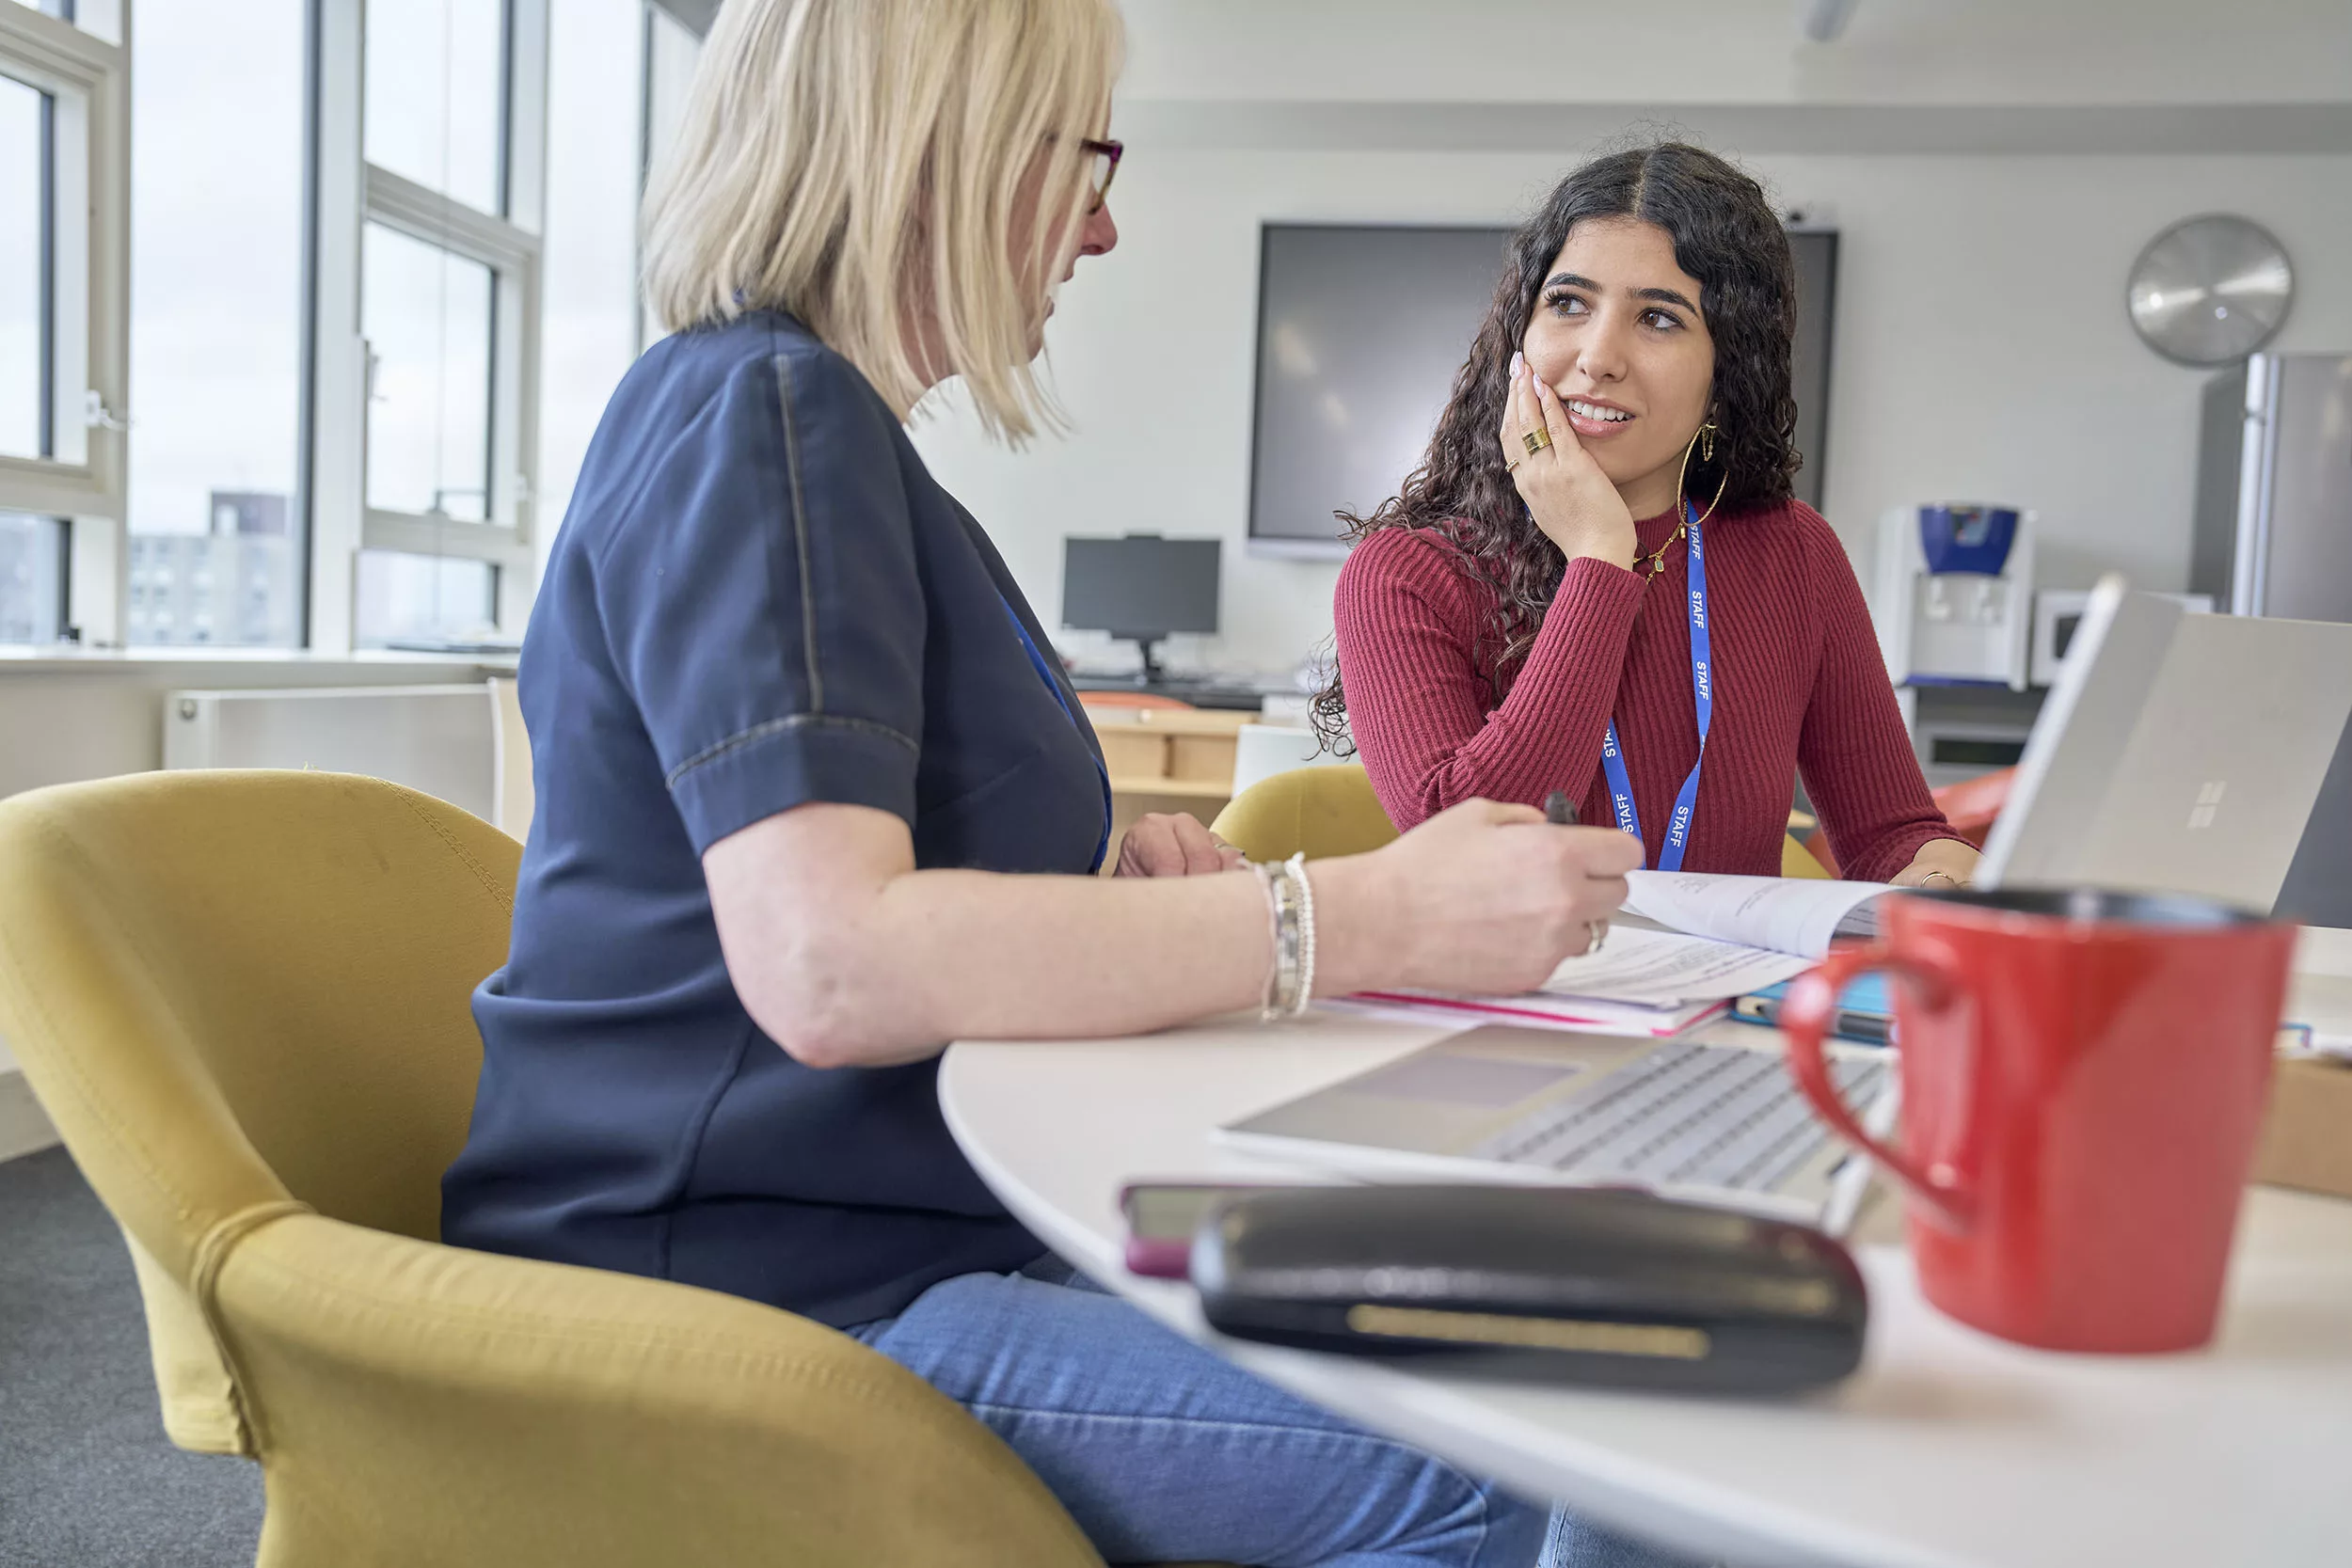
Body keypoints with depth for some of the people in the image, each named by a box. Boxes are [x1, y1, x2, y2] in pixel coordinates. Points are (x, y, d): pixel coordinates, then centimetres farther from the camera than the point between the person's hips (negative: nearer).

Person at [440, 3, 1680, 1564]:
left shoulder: (833, 432, 18)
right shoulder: (762, 410, -13)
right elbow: (828, 967, -27)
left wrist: (1112, 893, 3)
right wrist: (1368, 917, -23)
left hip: (907, 1237, 10)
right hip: (748, 1288, -9)